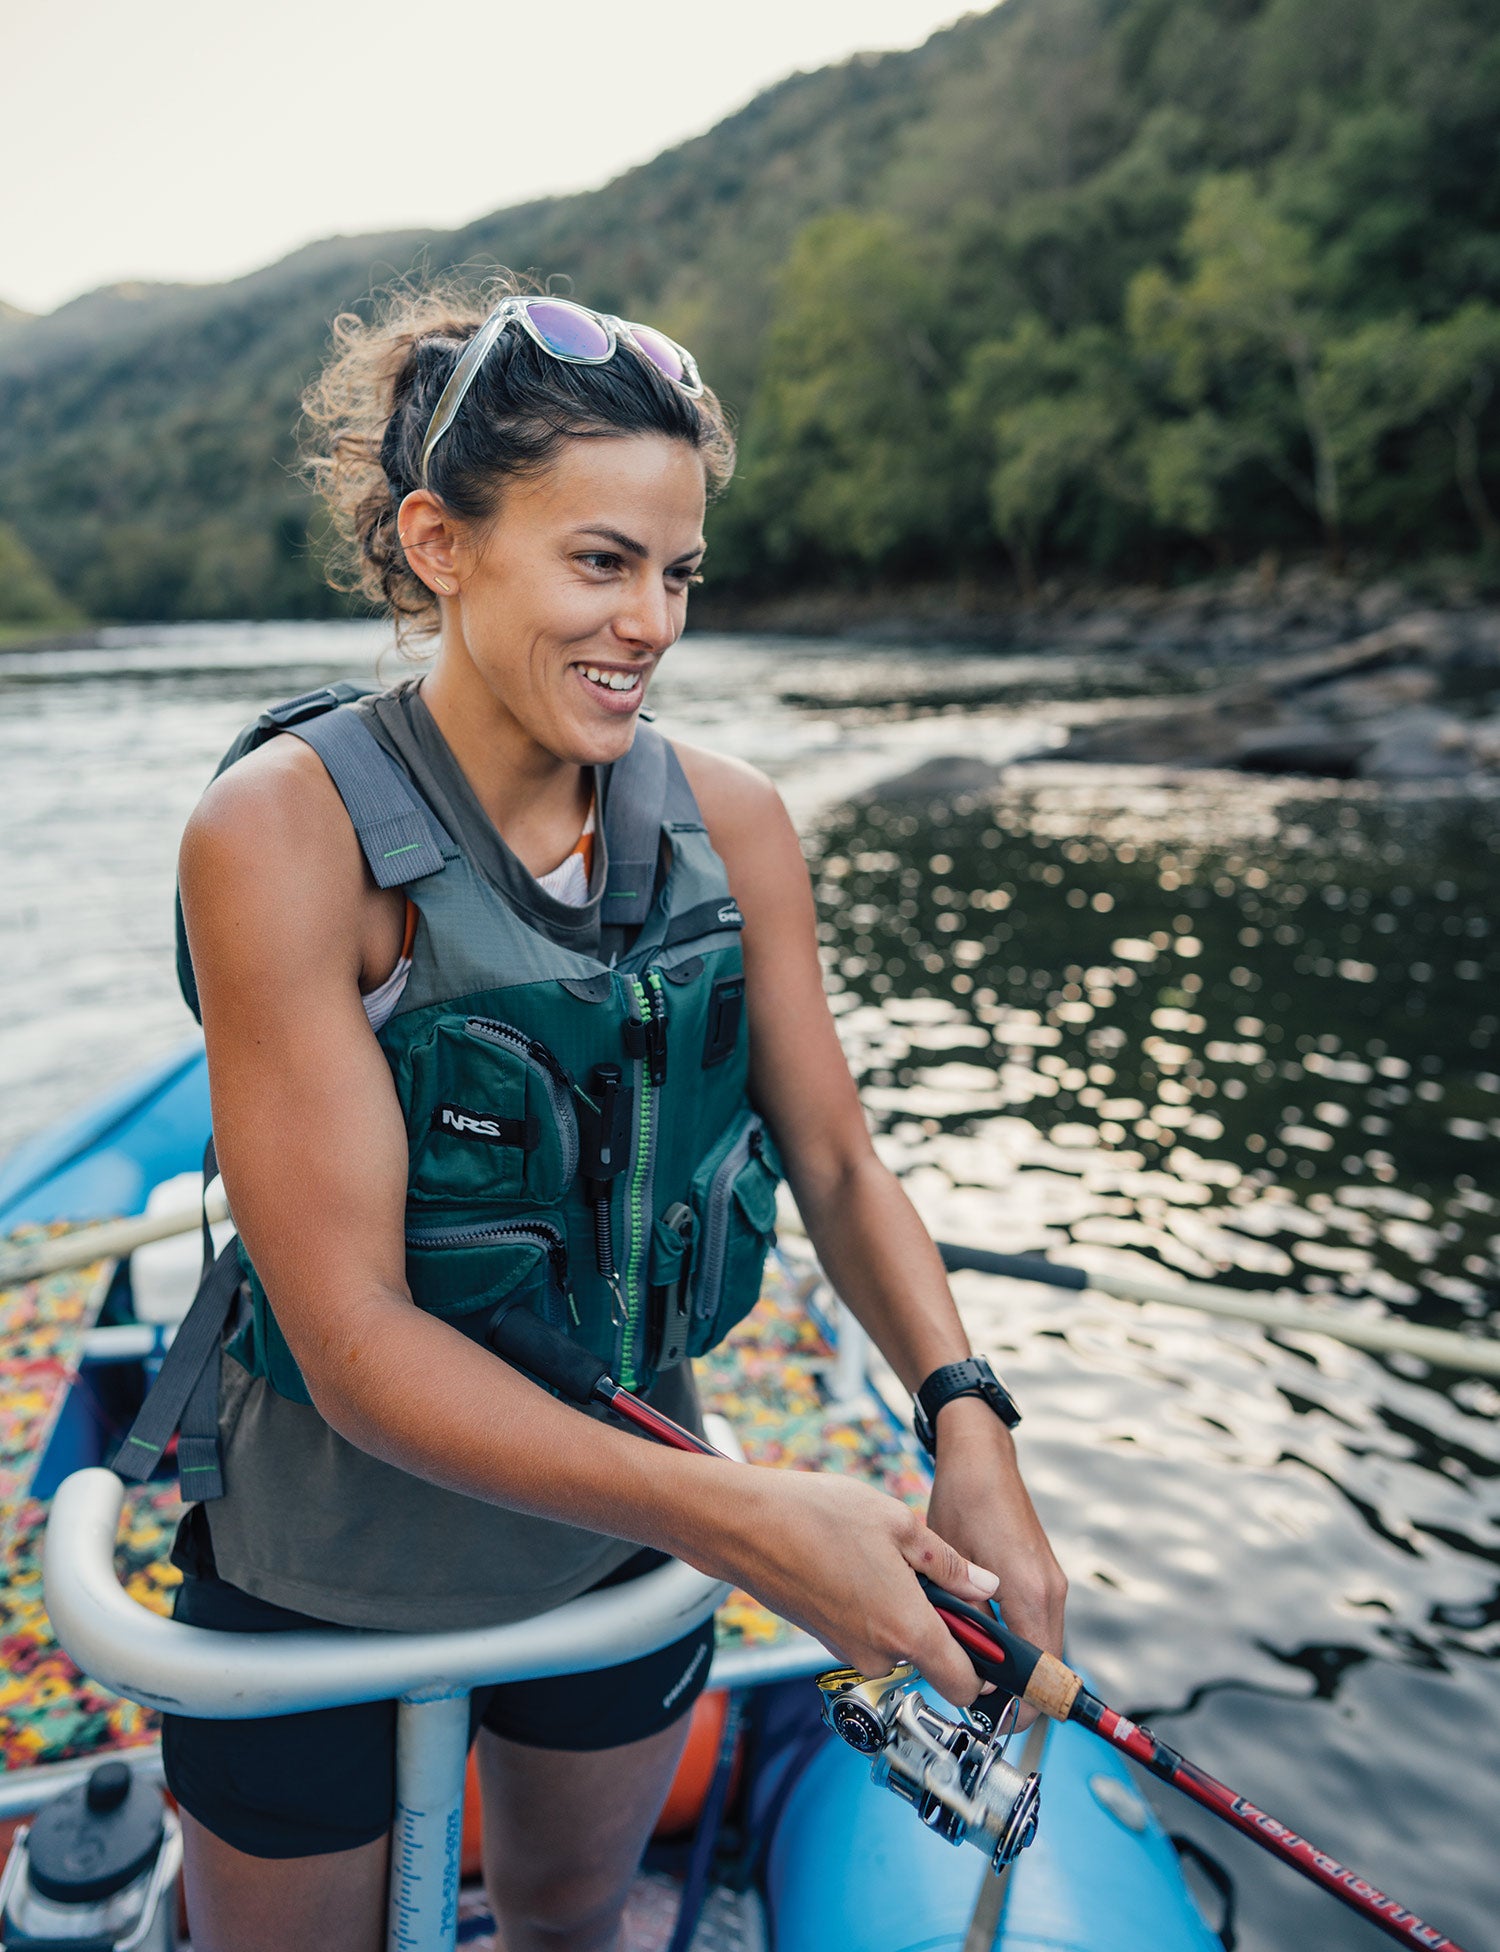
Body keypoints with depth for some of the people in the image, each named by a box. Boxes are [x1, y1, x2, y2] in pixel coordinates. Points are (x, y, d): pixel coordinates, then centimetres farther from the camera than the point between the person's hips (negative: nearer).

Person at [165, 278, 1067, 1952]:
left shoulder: (730, 823, -13)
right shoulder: (283, 831, -26)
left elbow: (836, 1162, -6)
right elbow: (354, 1342, -28)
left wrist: (969, 1423, -22)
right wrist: (745, 1521, -34)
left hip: (620, 1522, 4)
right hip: (322, 1574, -3)